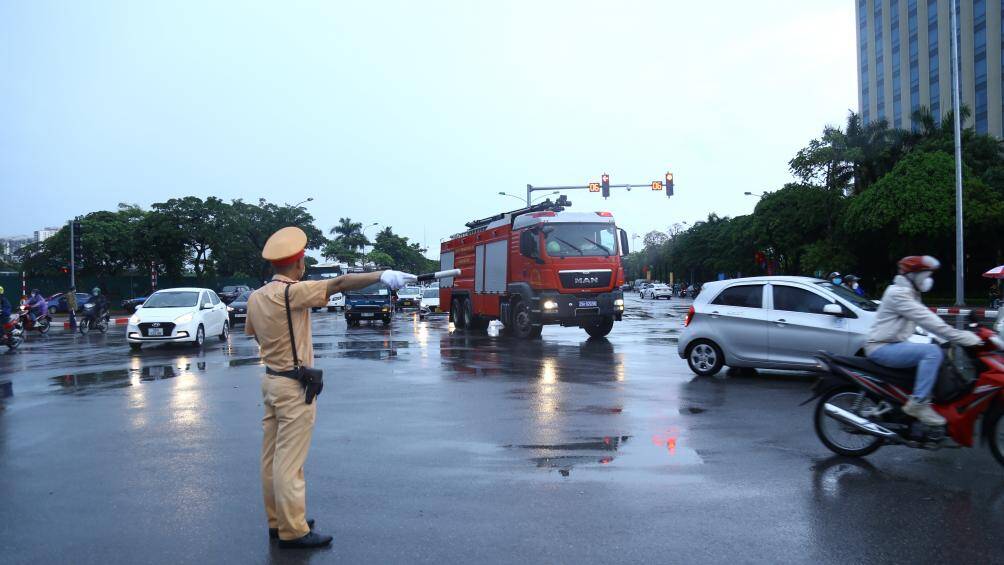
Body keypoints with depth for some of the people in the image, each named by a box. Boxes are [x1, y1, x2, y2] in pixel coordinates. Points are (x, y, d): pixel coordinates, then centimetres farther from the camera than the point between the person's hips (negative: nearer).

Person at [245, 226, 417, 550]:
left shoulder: (256, 297, 5)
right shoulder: (291, 291, -19)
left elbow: (251, 331, 23)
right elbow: (337, 284, -31)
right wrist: (381, 275, -38)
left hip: (270, 380, 9)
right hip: (294, 386, -9)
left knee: (272, 457, 14)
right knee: (289, 461, -3)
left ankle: (277, 521, 26)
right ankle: (292, 531, 4)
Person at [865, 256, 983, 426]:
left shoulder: (910, 294, 18)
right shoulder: (898, 294, -15)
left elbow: (928, 321, 14)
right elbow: (928, 321, -24)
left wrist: (962, 335, 4)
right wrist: (964, 338, -26)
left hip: (893, 345, 11)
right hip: (881, 348, -11)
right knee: (932, 352, -25)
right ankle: (918, 403, -25)